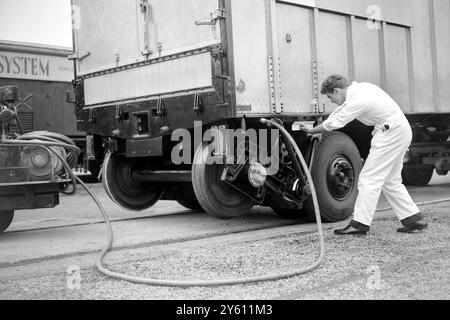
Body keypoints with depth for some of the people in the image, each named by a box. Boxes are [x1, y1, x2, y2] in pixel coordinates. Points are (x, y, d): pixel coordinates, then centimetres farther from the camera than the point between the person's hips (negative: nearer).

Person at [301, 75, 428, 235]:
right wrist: (319, 130, 19)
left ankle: (360, 223, -6)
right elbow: (340, 111, 21)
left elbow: (335, 123, -12)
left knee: (369, 178, -8)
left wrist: (312, 131, 4)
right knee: (390, 180, 16)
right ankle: (415, 218, 17)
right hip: (402, 131, 10)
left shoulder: (358, 101, -20)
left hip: (392, 134, -10)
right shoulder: (358, 88, 10)